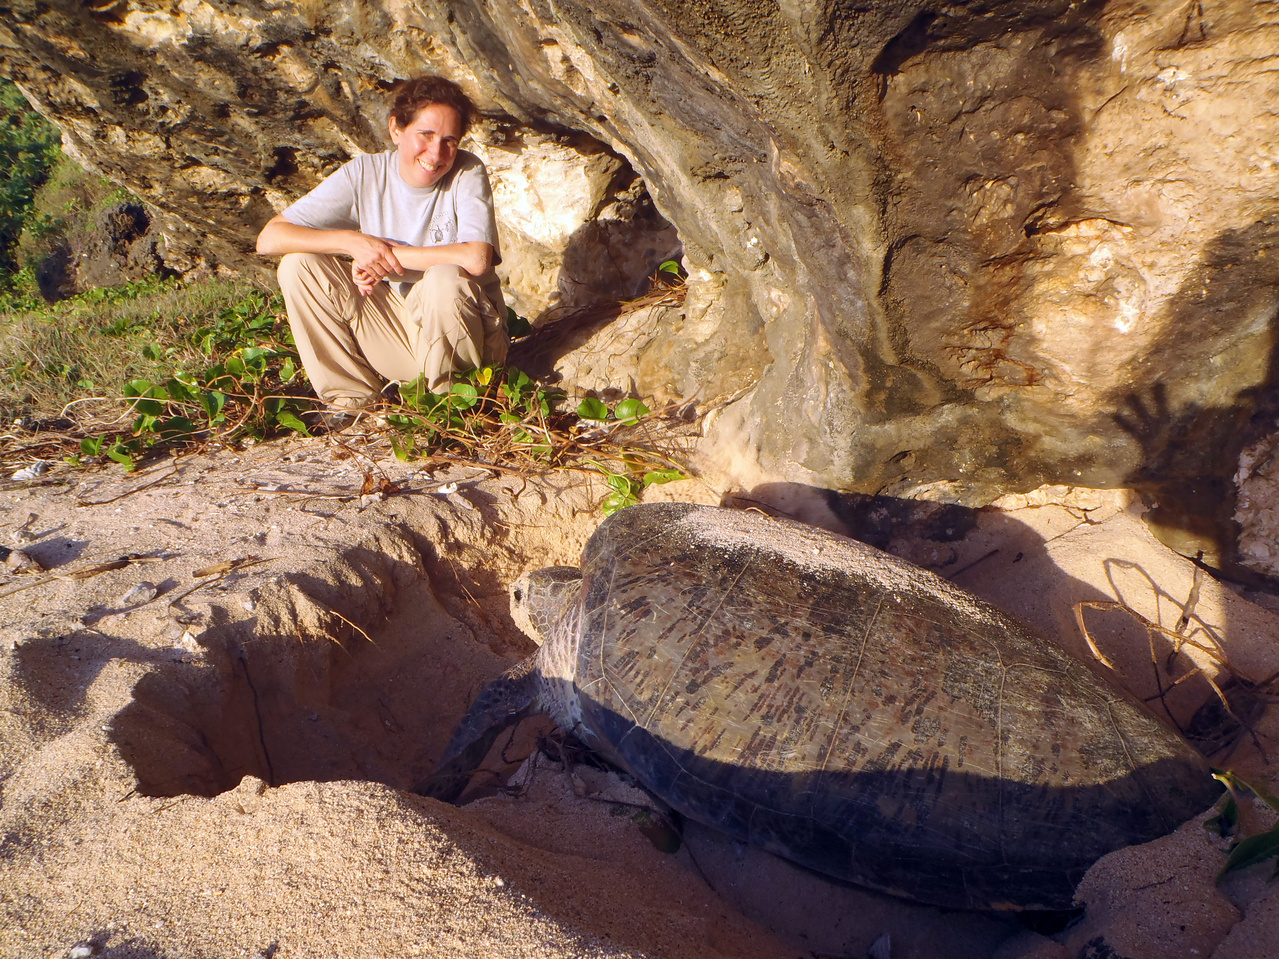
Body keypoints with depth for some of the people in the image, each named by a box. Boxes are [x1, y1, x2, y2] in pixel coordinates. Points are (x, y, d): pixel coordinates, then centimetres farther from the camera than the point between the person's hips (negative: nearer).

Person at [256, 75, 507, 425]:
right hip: (397, 330, 3)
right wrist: (352, 242, -25)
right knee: (298, 264, -11)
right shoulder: (365, 174, -7)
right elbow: (269, 238, -10)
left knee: (446, 278, -36)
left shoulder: (468, 174, -14)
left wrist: (388, 255, -23)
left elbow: (476, 260, -33)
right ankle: (353, 398, 0)